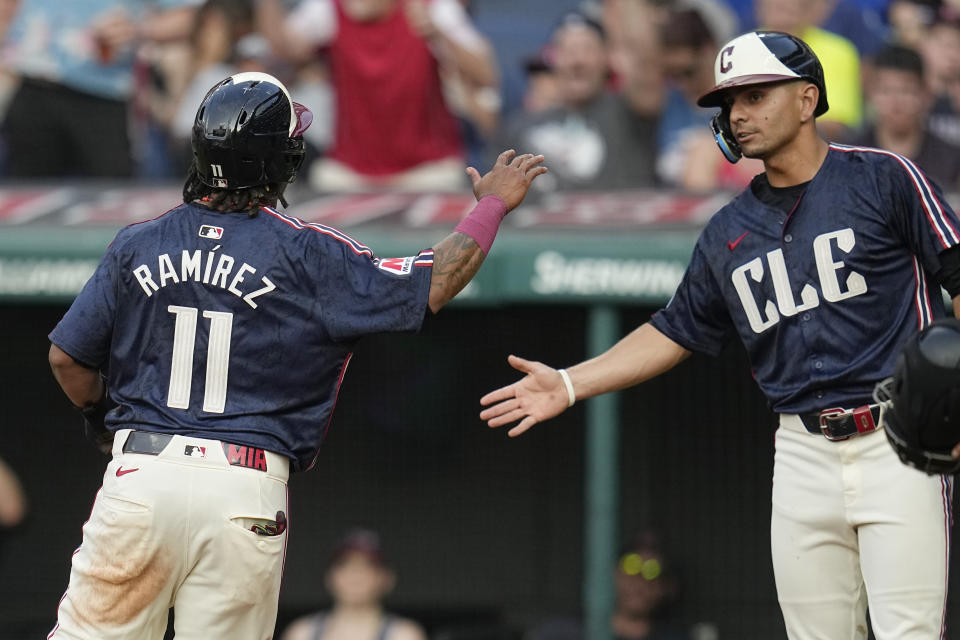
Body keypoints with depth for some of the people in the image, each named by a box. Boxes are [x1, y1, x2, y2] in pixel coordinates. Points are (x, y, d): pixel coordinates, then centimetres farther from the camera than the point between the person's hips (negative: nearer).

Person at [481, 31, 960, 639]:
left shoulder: (883, 179, 0)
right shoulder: (728, 233, 15)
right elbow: (675, 333, 23)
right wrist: (569, 384, 14)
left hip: (897, 444, -5)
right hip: (804, 449, 5)